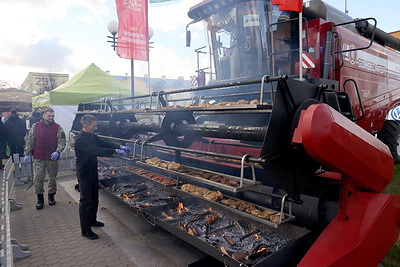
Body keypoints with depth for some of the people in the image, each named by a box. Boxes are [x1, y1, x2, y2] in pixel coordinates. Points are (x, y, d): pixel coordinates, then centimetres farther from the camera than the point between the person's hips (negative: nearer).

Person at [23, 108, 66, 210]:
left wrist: (57, 151, -22)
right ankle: (40, 199, 18)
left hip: (52, 158, -1)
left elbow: (62, 141, -7)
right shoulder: (35, 126, 3)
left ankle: (51, 196, 29)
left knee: (52, 178, 11)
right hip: (38, 159, 1)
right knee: (38, 179, 2)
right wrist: (27, 154, 2)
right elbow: (30, 141, 7)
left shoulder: (58, 128, -2)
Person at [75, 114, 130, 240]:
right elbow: (95, 150, -34)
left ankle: (92, 220, 39)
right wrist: (115, 151, -37)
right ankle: (85, 230, 10)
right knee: (86, 201, -1)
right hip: (84, 174, -9)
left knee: (94, 198, 21)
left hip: (93, 172, 9)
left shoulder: (92, 136, 4)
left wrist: (120, 147, -10)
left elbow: (103, 143, 5)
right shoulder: (80, 139, -24)